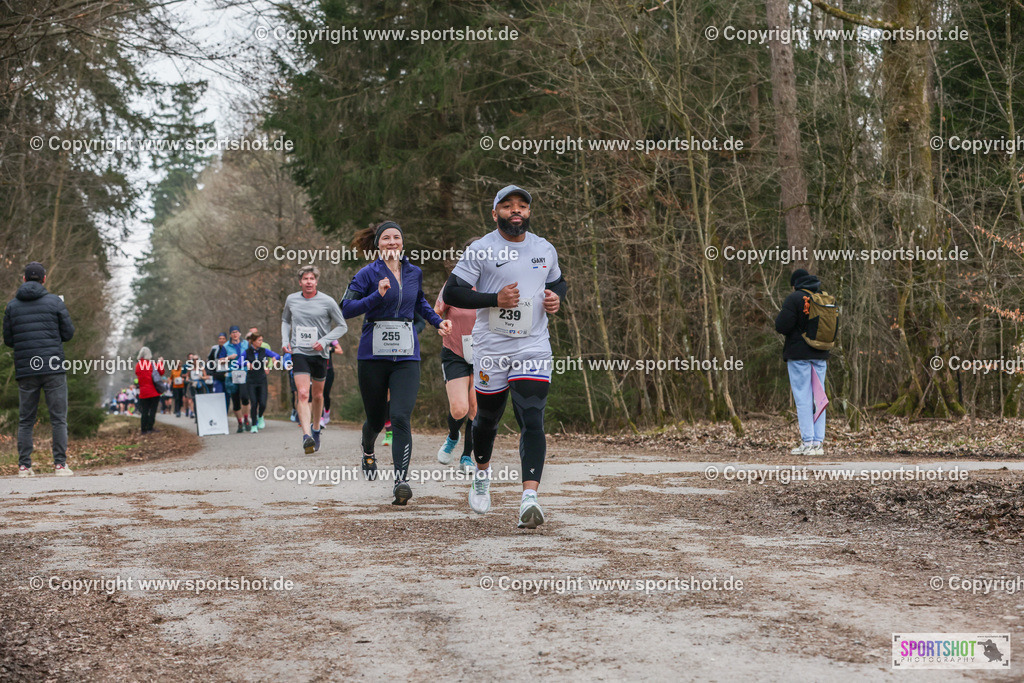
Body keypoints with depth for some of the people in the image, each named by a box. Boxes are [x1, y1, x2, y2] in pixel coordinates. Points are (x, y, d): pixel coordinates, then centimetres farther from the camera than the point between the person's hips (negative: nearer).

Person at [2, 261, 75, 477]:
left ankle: (24, 465, 3)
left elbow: (8, 340, 9)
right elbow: (68, 334, 2)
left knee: (25, 420, 9)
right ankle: (60, 464, -4)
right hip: (53, 368, -2)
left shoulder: (12, 305, 7)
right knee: (58, 419, 1)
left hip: (25, 370, 2)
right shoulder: (54, 302, 0)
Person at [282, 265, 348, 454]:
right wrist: (285, 340, 7)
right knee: (302, 394, -16)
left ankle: (315, 429, 34)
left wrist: (324, 341, -11)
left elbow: (342, 326, 3)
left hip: (319, 354, 0)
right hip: (298, 352, 0)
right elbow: (285, 320, 24)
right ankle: (306, 436, -26)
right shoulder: (291, 300, 5)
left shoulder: (327, 302, -3)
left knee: (317, 395, 11)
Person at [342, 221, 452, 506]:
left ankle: (401, 480, -22)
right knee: (376, 418, 10)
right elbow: (346, 309, -9)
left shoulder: (414, 273, 12)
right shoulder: (368, 274, -2)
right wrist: (377, 296, -20)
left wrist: (437, 321, 16)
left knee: (401, 417, -16)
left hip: (406, 356, 2)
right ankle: (368, 452, 46)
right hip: (374, 354, -2)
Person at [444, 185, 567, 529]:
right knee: (487, 419, 13)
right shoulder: (481, 249, -5)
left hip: (533, 349, 1)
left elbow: (558, 281, 26)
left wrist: (556, 297, 2)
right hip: (491, 349, -1)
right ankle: (482, 475, 43)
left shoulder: (545, 249, 8)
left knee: (532, 420, -14)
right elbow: (451, 293, -7)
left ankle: (529, 498, -22)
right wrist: (495, 299, -18)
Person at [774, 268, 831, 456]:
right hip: (820, 355, 6)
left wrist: (780, 314, 5)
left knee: (803, 399, -5)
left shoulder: (794, 298, -9)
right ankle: (818, 442, 5)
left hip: (799, 355, -6)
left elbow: (781, 326, -14)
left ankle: (807, 442, -9)